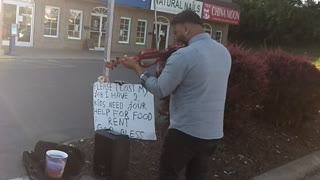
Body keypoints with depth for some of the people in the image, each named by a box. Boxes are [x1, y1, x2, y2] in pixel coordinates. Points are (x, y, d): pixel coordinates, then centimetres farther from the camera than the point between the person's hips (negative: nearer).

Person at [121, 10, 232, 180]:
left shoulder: (183, 55, -19)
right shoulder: (224, 51, 4)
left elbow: (159, 90, -12)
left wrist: (137, 68, 0)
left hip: (185, 132, -7)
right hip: (214, 133, 7)